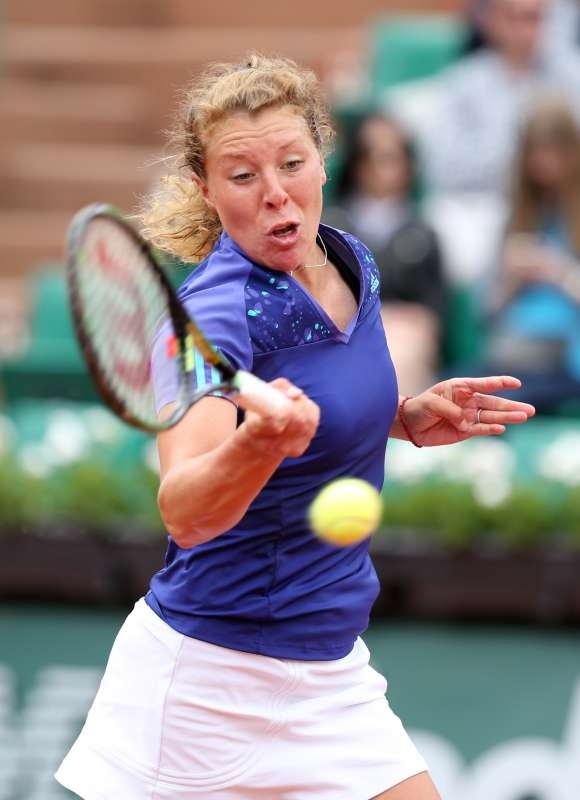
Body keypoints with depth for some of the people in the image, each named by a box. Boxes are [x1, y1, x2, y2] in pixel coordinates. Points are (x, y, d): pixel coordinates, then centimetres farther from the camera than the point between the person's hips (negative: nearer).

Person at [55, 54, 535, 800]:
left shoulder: (354, 265, 1)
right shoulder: (215, 311, -21)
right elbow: (184, 512, -36)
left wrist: (410, 418, 2)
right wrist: (258, 443, -55)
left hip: (331, 671, 7)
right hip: (208, 675, -7)